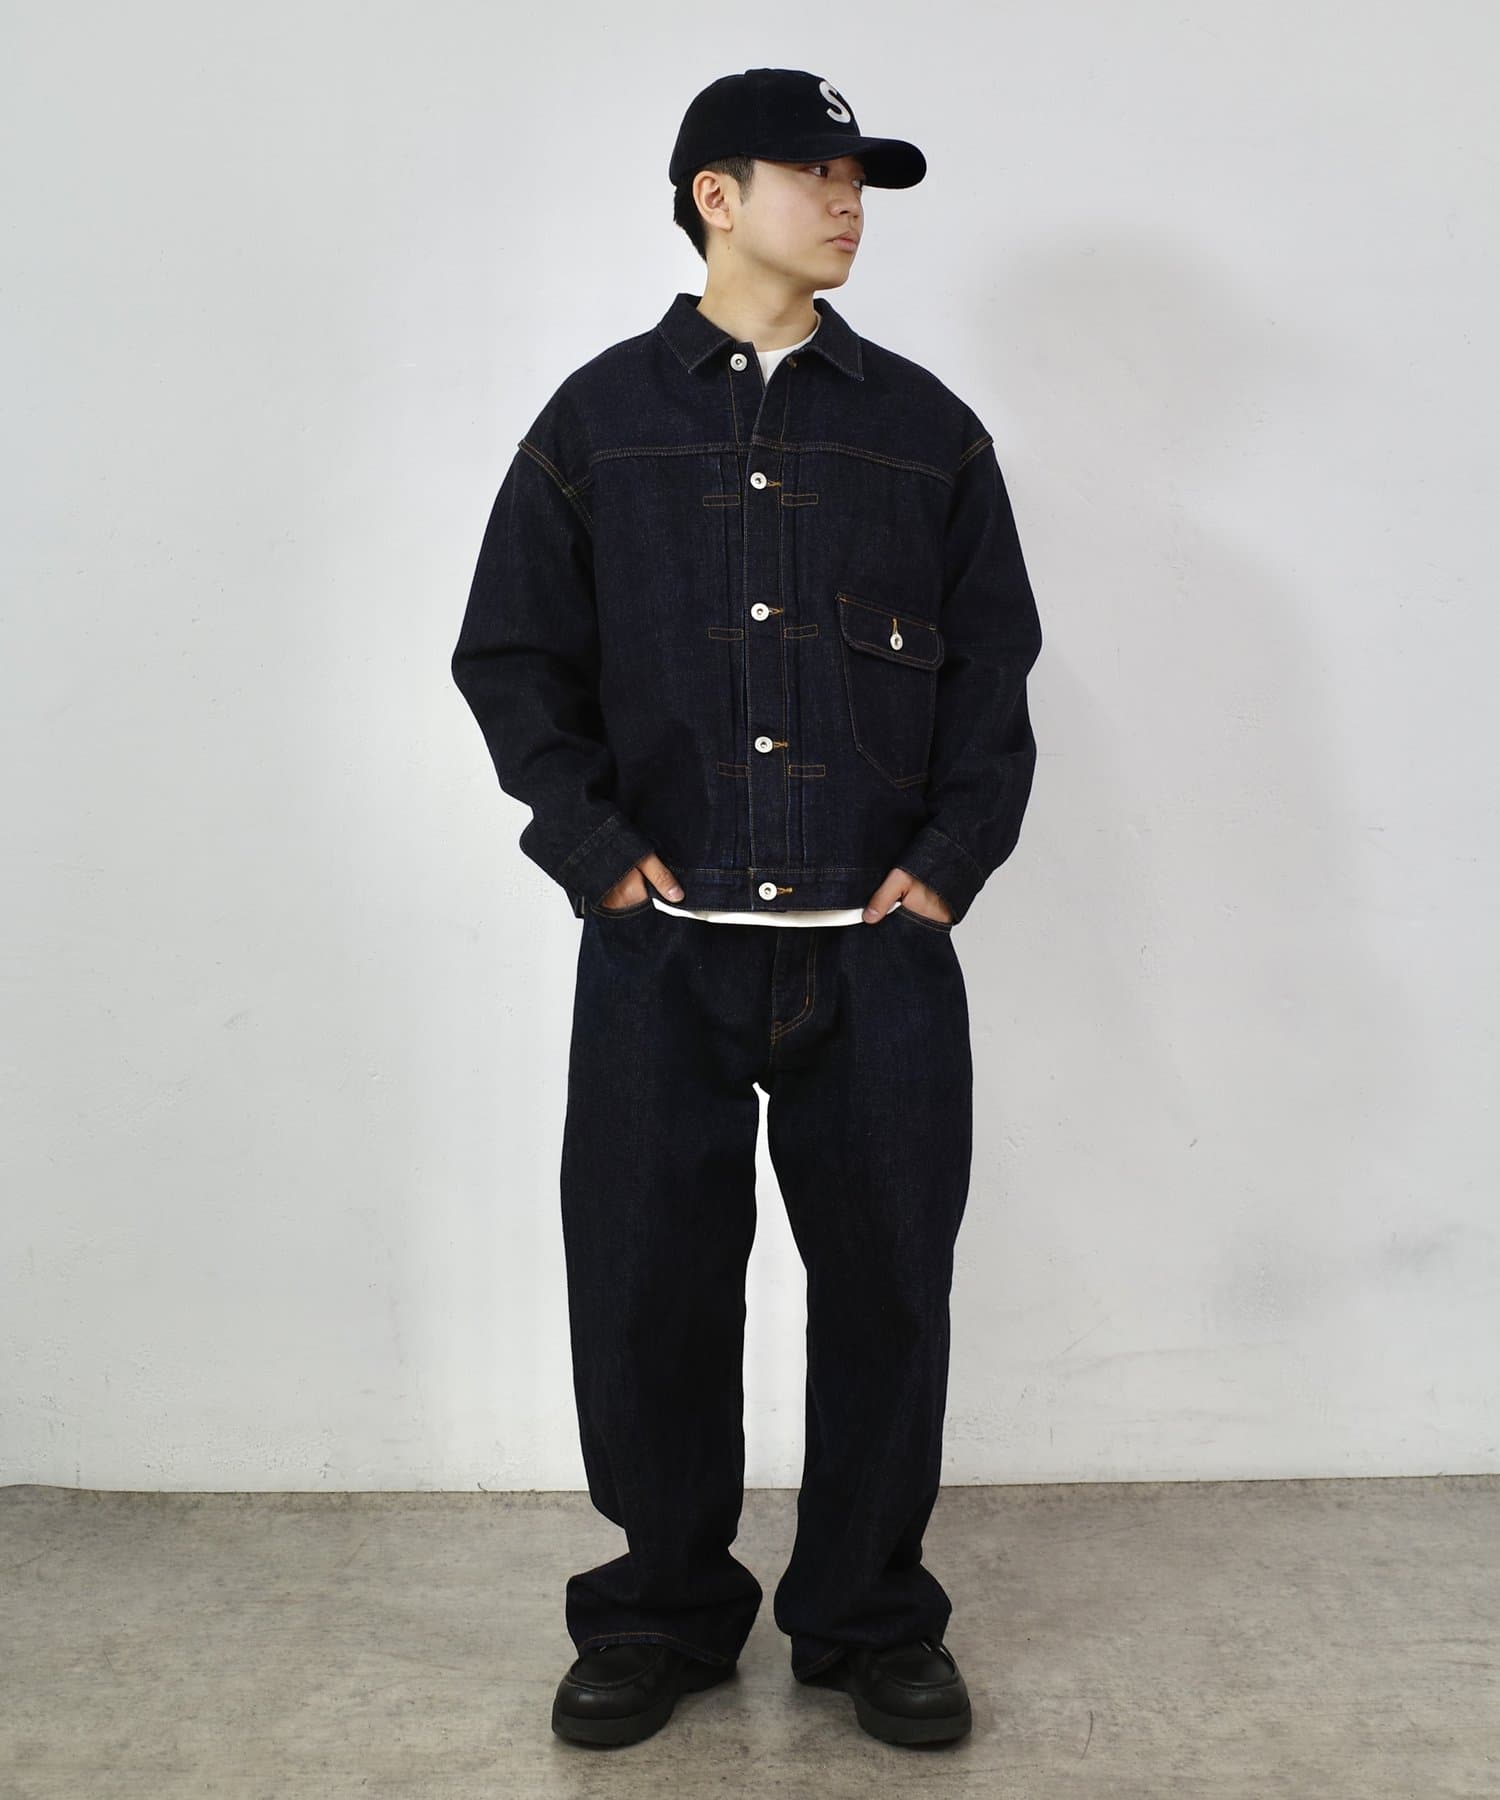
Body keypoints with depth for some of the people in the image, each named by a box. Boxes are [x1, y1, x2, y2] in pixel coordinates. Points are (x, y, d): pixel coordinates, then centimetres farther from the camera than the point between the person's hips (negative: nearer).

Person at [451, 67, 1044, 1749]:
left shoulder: (925, 427, 12)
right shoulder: (599, 419, 8)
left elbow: (993, 662, 12)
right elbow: (512, 654, 8)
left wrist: (951, 856, 0)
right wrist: (594, 843, -4)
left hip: (880, 945, 1)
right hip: (658, 943, -1)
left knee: (885, 1290, 6)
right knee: (645, 1289, 5)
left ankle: (869, 1618, 26)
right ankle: (663, 1613, 27)